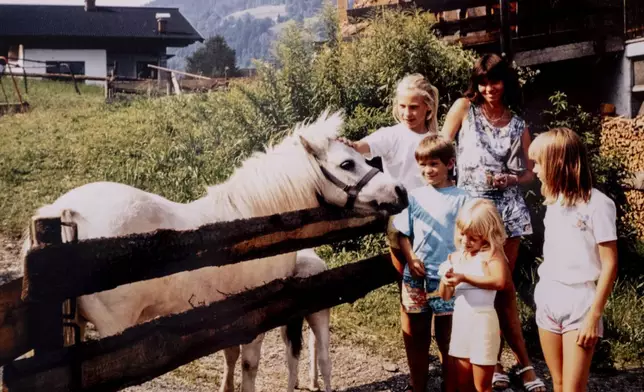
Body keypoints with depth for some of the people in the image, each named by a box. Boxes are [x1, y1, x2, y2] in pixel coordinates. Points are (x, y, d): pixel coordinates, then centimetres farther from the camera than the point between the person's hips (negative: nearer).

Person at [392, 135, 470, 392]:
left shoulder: (460, 199, -2)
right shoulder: (414, 197, 6)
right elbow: (403, 233, 9)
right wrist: (410, 258, -7)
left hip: (447, 279, -3)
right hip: (416, 278, 3)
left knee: (448, 340, 5)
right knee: (416, 340, 14)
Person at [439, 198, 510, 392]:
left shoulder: (491, 254, -9)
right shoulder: (455, 257, 9)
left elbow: (499, 282, -27)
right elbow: (445, 296, 11)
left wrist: (464, 278, -26)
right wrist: (446, 281, -11)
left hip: (482, 320, -7)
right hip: (460, 320, 7)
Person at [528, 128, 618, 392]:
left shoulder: (597, 204, -13)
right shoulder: (554, 201, 9)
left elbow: (609, 264, -13)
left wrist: (594, 315, -15)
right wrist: (543, 296, 7)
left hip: (580, 302, -7)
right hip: (548, 300, 7)